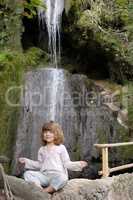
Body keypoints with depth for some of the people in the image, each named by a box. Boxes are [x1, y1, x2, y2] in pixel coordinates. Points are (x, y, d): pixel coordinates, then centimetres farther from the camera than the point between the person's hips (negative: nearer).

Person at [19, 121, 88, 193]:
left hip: (57, 175, -3)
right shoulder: (42, 149, 19)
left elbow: (67, 163, 7)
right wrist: (27, 161, 23)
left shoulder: (61, 148, 7)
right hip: (44, 175, 4)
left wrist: (78, 164, -7)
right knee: (27, 173, -19)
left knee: (62, 178, -39)